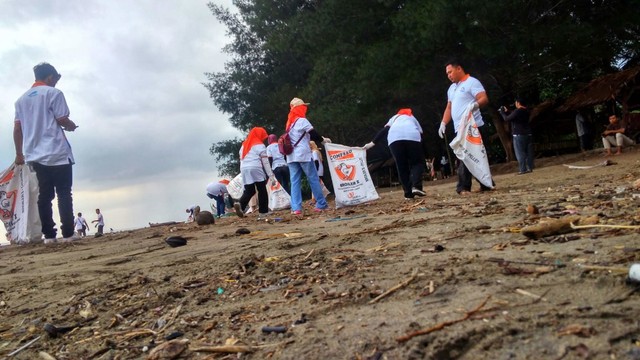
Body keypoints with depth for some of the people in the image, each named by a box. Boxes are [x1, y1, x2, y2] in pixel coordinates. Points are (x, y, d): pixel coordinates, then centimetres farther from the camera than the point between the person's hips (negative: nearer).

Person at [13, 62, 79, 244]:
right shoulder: (53, 93, -2)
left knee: (44, 195, 6)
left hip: (34, 155, 6)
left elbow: (17, 128, 15)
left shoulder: (21, 99, 18)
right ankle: (68, 233, -9)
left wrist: (19, 154, 19)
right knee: (64, 193, -5)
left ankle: (49, 235, 4)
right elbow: (62, 120, -10)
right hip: (57, 153, -6)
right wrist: (72, 126, 12)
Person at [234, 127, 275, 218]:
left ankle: (240, 204, -16)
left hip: (244, 170, 6)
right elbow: (265, 162, -3)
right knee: (262, 190, 4)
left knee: (249, 191, 9)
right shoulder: (260, 145, 2)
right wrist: (271, 175, -3)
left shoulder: (244, 145, 23)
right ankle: (263, 211, 4)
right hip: (256, 169, -6)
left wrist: (243, 173, 24)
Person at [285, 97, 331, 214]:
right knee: (313, 179, 1)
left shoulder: (289, 123, 19)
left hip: (291, 156, 7)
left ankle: (296, 208, -7)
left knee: (295, 182, 0)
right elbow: (313, 133, -9)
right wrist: (323, 140, 8)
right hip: (303, 154, -6)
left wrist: (320, 138, 18)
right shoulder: (302, 120, -5)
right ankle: (321, 205, 4)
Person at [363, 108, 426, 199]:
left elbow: (384, 130, 18)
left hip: (394, 138, 1)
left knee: (402, 167, 8)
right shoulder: (412, 118, 38)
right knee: (417, 163, 11)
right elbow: (421, 133, 25)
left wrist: (373, 143, 11)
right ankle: (416, 186, -12)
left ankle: (408, 193, 3)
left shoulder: (394, 118, 36)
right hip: (412, 136, -1)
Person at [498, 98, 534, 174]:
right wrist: (507, 111, 19)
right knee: (529, 152, 9)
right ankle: (530, 168, 10)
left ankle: (523, 170, -7)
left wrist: (502, 112, 7)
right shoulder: (527, 111, 12)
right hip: (528, 134, 8)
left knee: (520, 153, -5)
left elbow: (507, 119, -8)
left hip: (519, 135, -8)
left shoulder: (517, 111, -14)